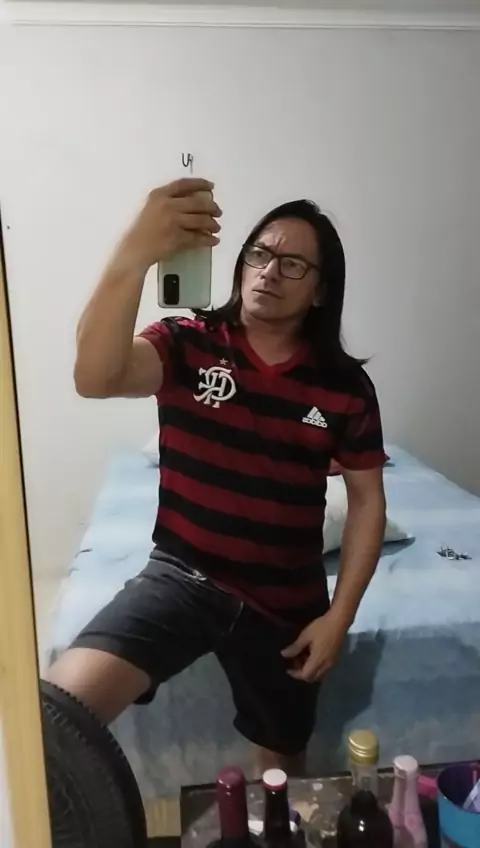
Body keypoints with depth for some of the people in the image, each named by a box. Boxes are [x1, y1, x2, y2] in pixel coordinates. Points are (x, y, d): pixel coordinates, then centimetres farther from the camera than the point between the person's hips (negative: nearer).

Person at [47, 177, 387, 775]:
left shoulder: (345, 386, -5)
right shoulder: (187, 345, -10)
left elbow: (367, 501, 1)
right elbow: (95, 378, -30)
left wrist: (338, 616, -5)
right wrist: (134, 254, -45)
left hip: (286, 602, 2)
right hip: (182, 577, -1)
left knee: (283, 761, 23)